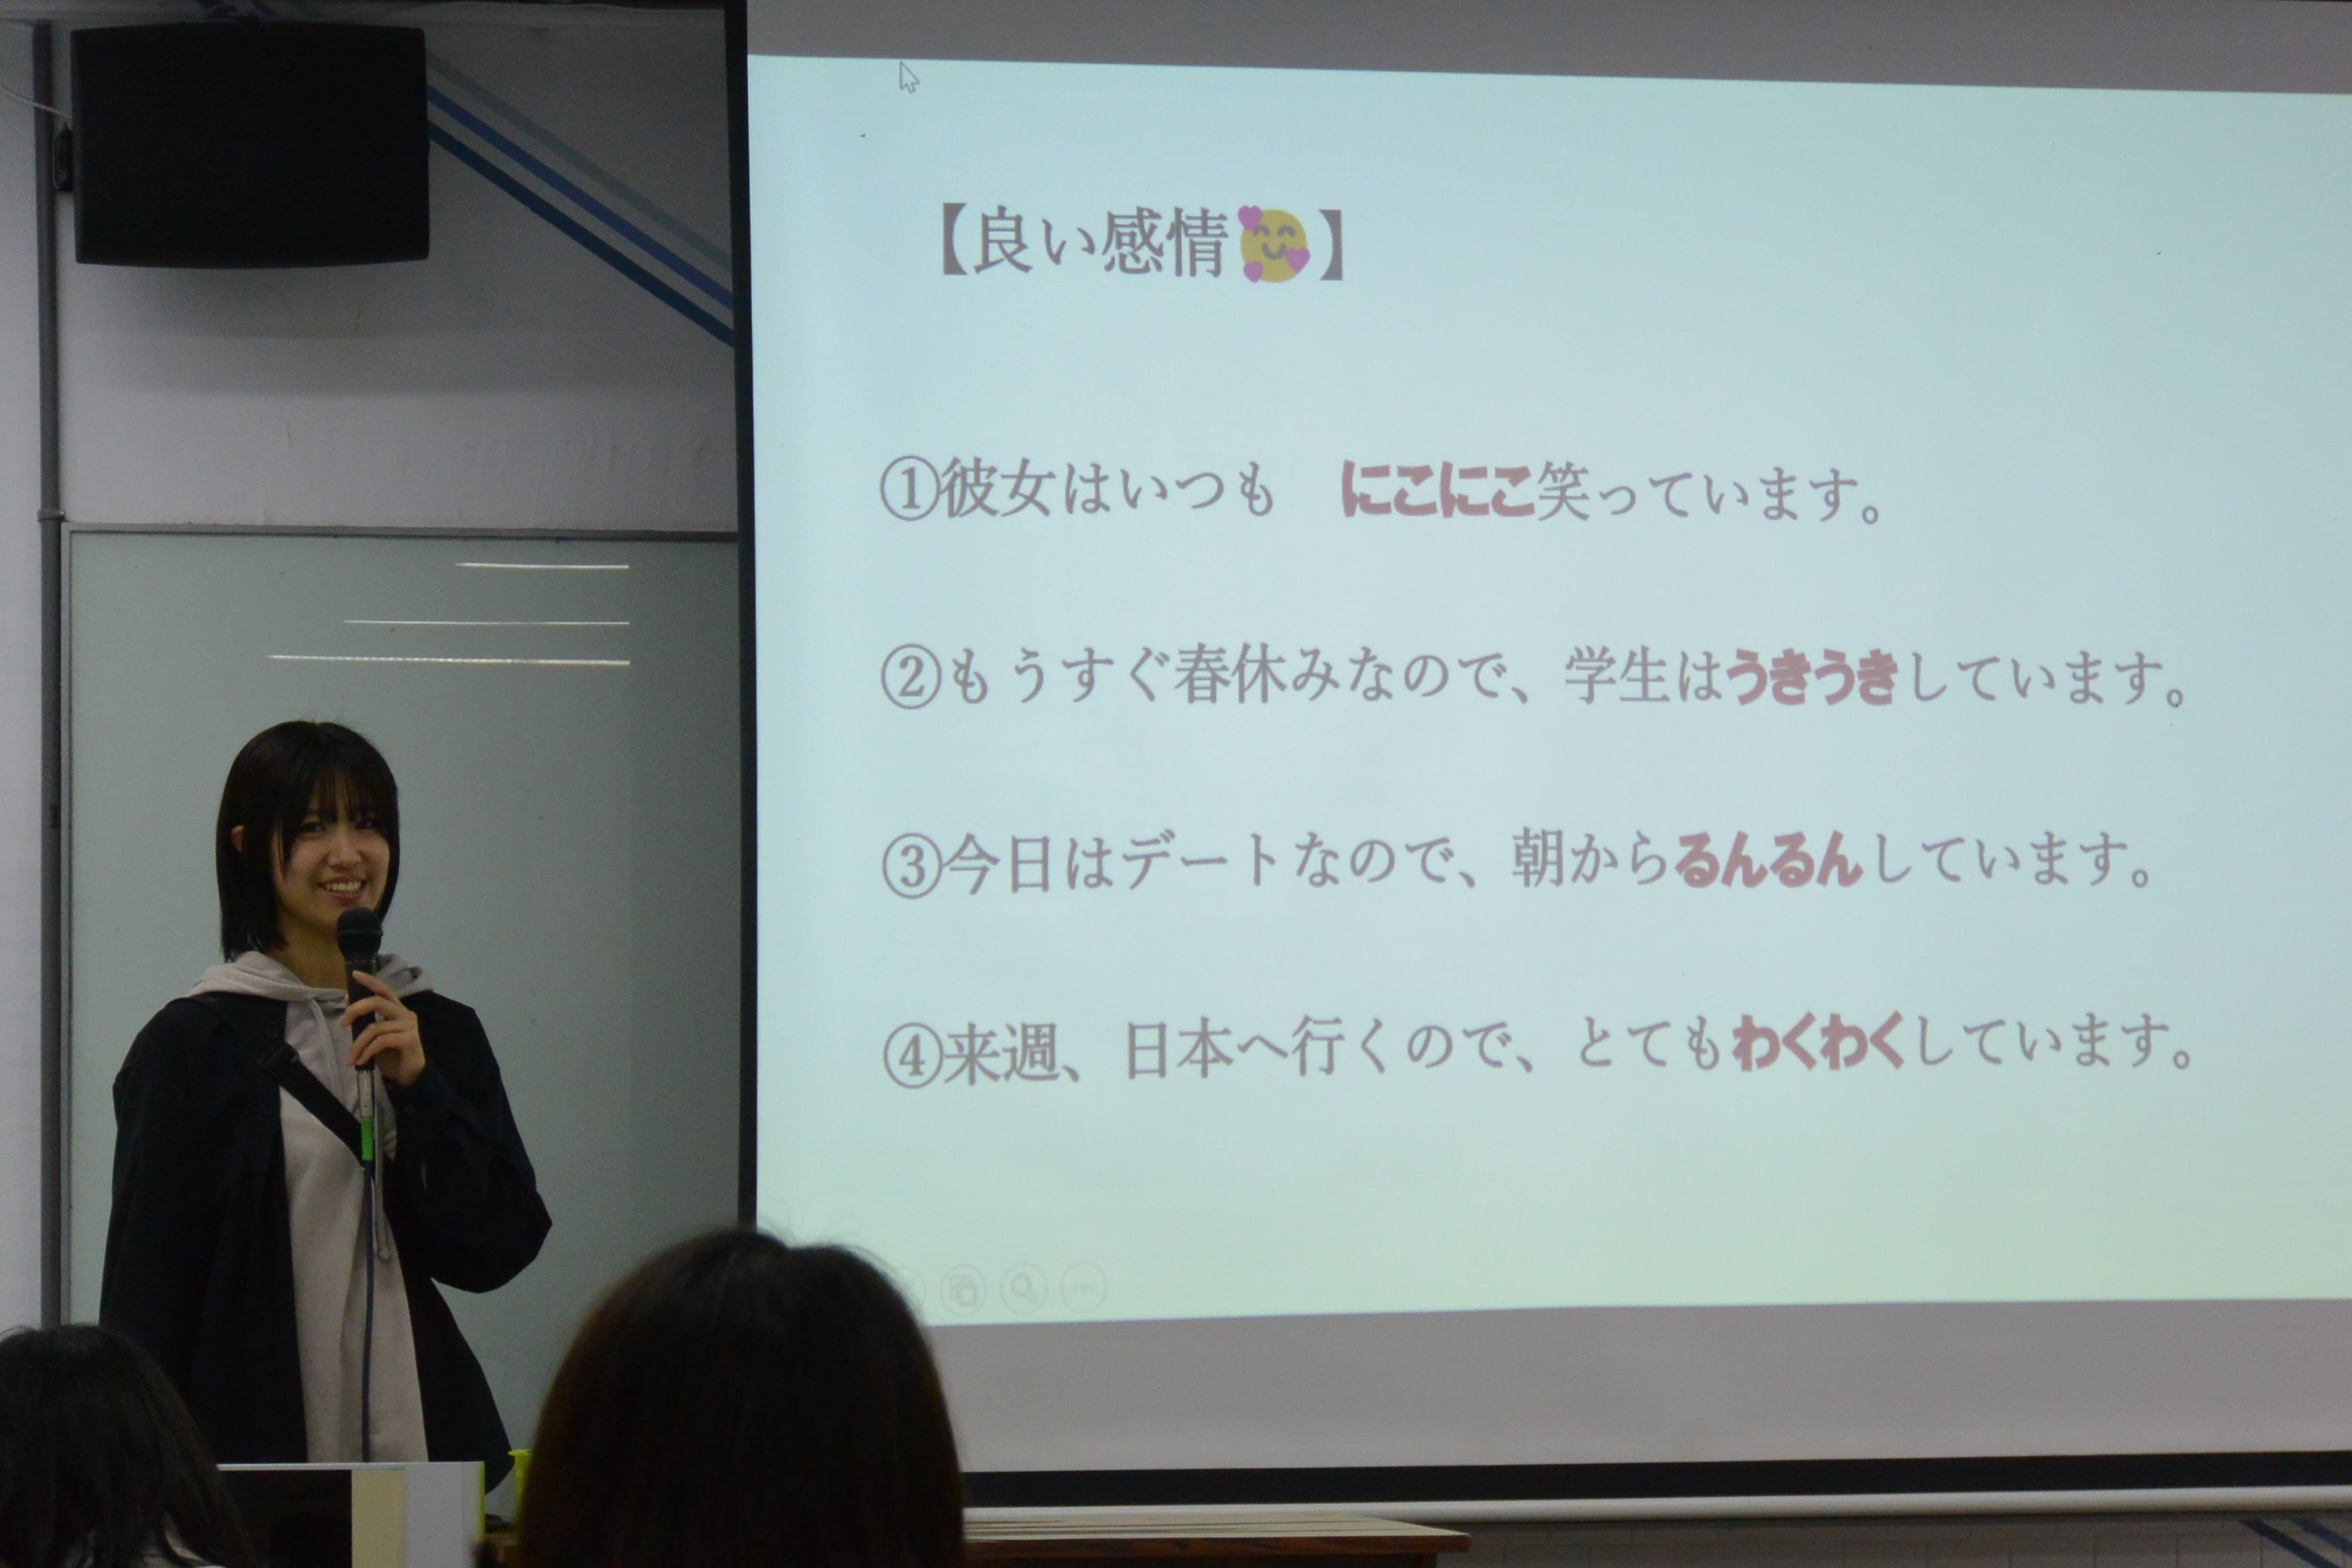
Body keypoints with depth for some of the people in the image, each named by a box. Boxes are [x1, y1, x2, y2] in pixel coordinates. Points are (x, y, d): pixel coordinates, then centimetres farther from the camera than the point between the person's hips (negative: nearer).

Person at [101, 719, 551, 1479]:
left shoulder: (444, 1031, 10)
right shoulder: (191, 1042, -1)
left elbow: (500, 1252, 3)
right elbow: (145, 1295, 0)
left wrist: (418, 1086, -7)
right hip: (251, 1442, -3)